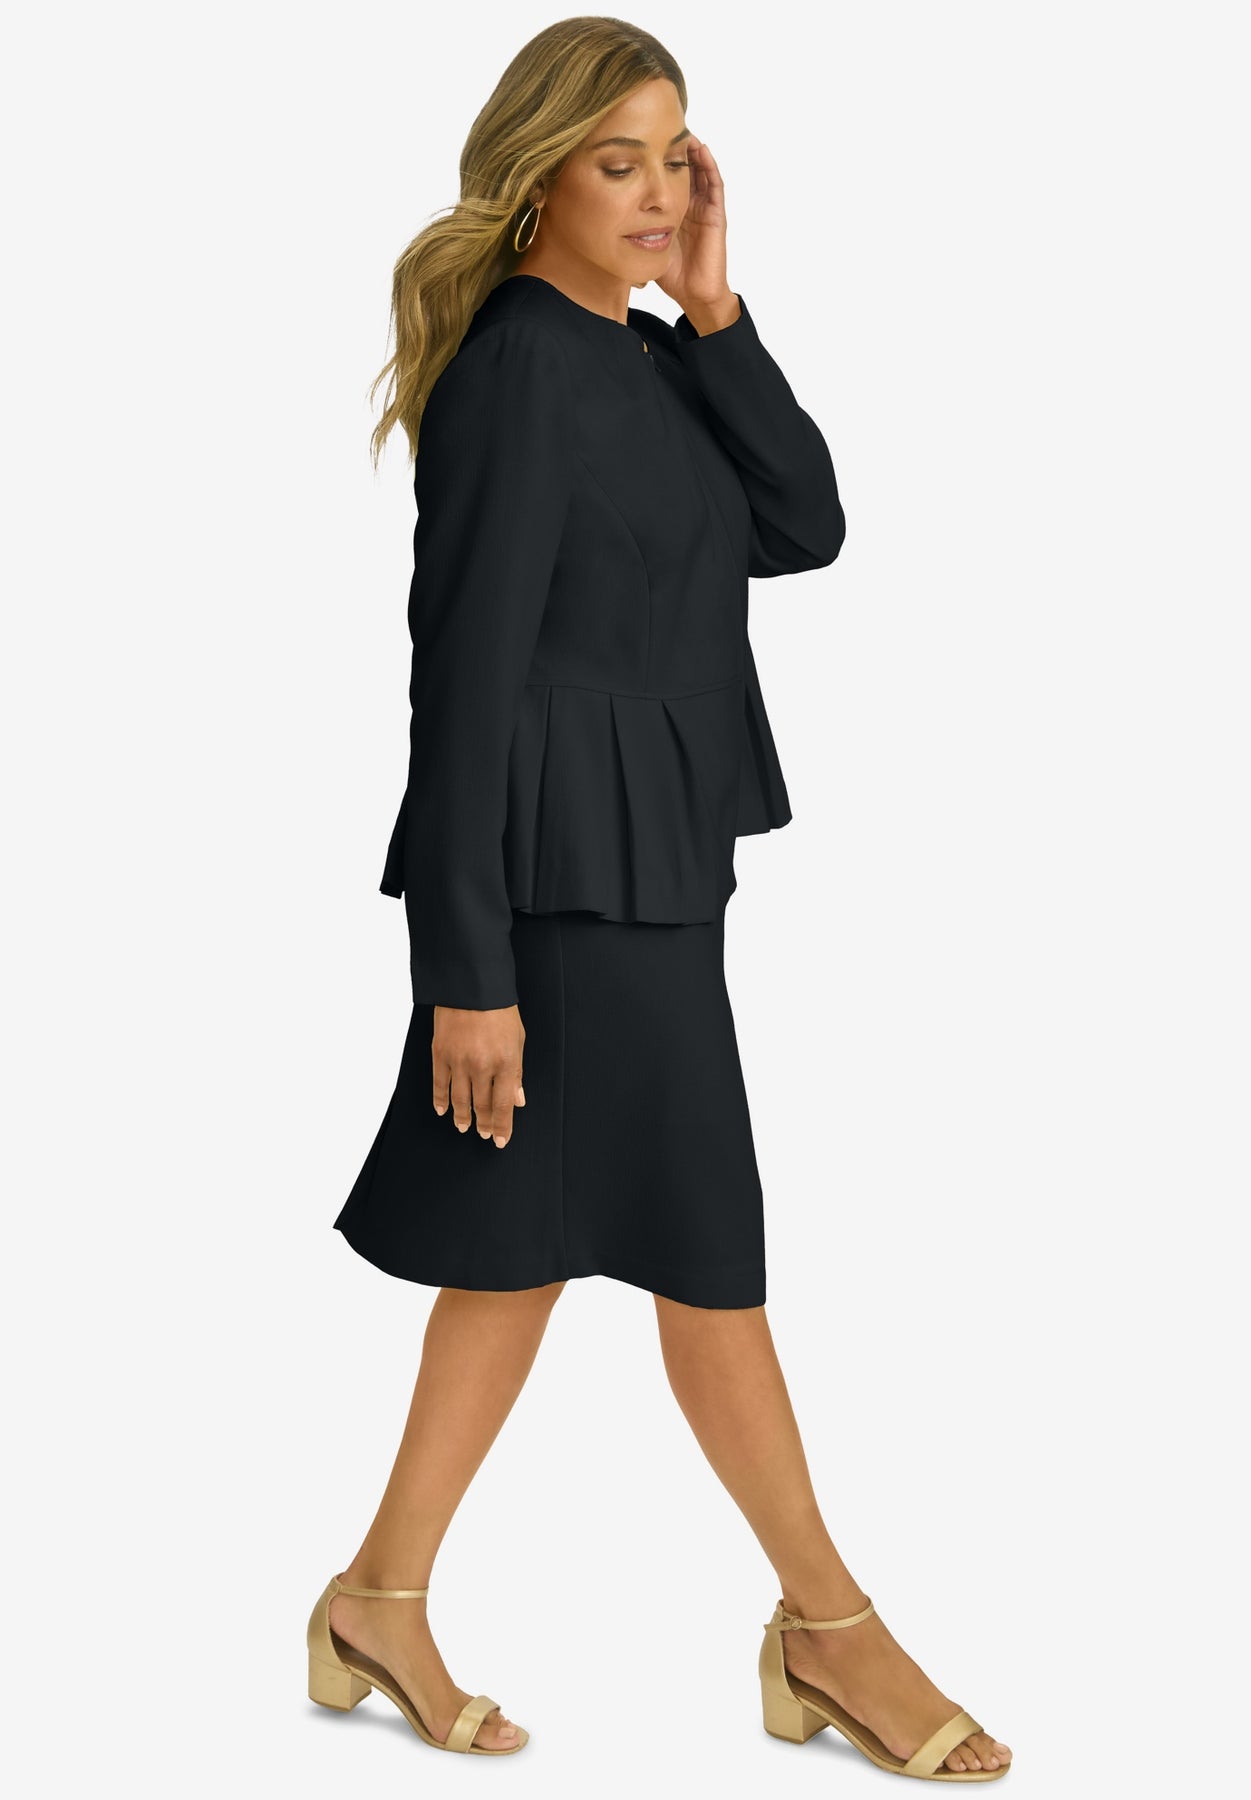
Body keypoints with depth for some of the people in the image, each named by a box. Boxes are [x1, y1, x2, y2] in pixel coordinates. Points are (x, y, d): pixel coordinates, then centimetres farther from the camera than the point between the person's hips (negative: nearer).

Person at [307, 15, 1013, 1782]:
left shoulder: (640, 359, 13)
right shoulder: (517, 366, -14)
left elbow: (808, 526, 4)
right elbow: (467, 673, -18)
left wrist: (713, 312, -4)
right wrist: (470, 965, -20)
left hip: (645, 858, 9)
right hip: (571, 867, -9)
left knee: (533, 1240, 13)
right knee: (708, 1252, 1)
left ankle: (383, 1603, 25)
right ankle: (830, 1625, 16)